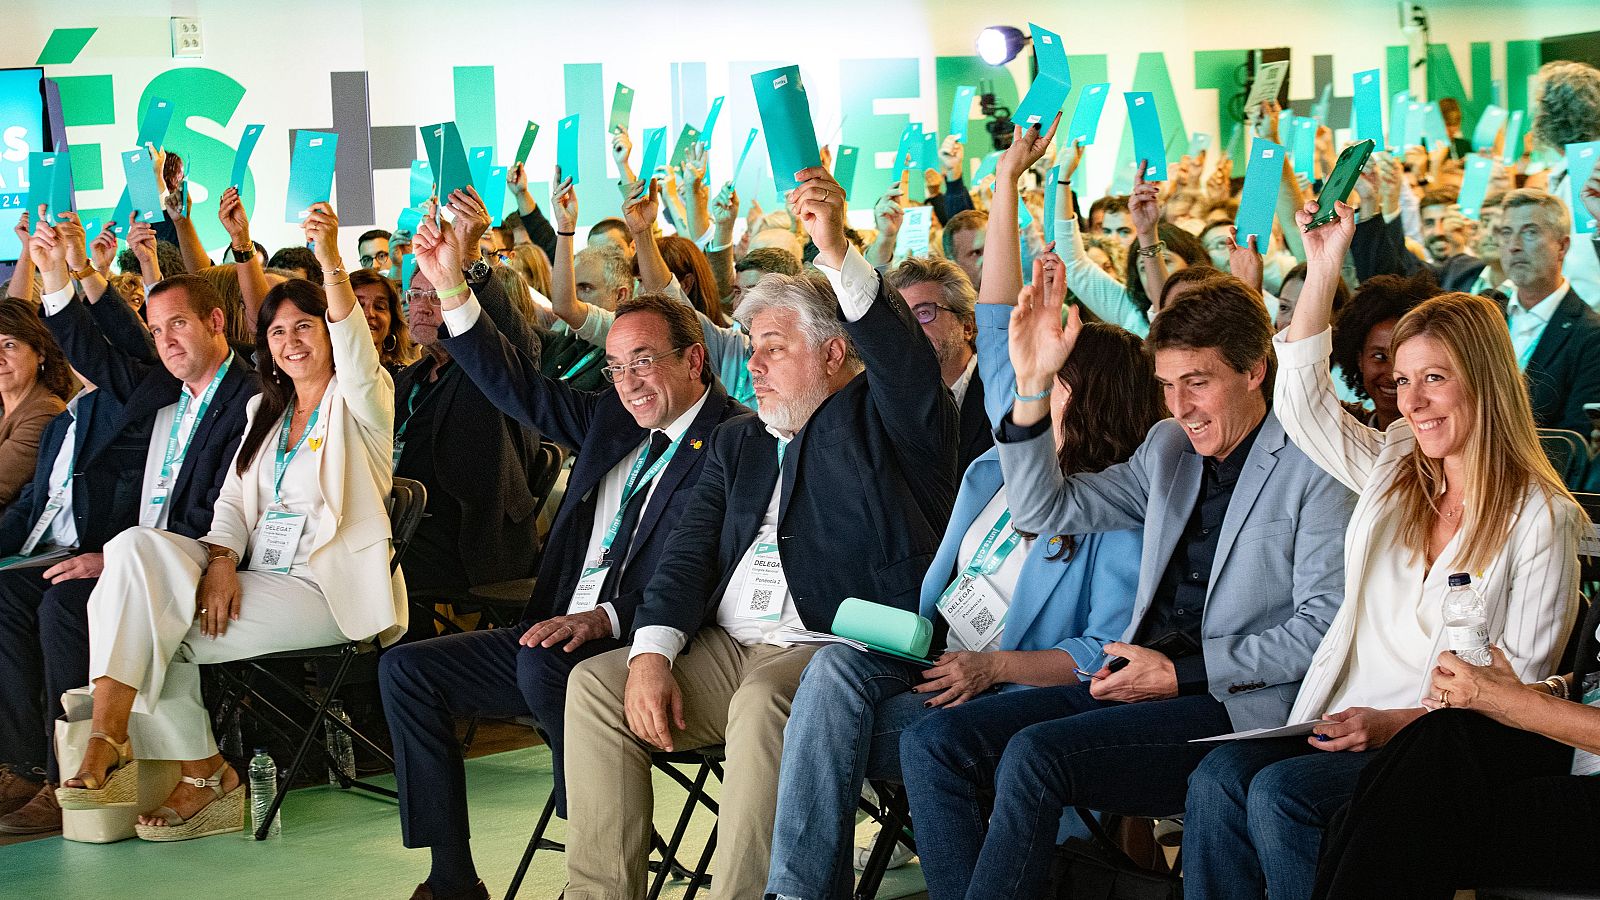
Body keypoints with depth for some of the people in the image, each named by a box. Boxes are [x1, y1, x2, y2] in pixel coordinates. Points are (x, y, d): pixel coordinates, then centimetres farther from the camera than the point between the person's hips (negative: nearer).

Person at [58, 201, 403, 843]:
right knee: (137, 549, -21)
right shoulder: (266, 411, 22)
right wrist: (220, 561, -10)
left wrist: (331, 263, -40)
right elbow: (234, 497, 13)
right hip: (259, 576, 7)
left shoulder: (357, 401, 1)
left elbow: (356, 352, -23)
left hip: (330, 591, -7)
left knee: (156, 631, -22)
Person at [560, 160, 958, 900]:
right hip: (725, 651, 7)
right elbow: (689, 553, 11)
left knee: (763, 701, -36)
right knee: (594, 683, -11)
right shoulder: (739, 443, 22)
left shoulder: (880, 421, 5)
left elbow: (907, 362, -19)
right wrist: (652, 653, -7)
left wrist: (837, 253, -33)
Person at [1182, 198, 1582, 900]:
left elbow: (1519, 678, -6)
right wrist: (1323, 265, 6)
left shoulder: (1542, 517, -4)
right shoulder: (1394, 474, 14)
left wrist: (1395, 722, -18)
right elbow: (1303, 403, 11)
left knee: (1277, 792, -30)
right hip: (1346, 722, 6)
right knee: (1215, 780, -23)